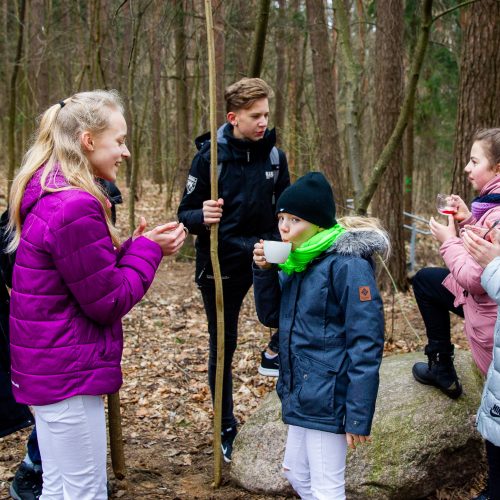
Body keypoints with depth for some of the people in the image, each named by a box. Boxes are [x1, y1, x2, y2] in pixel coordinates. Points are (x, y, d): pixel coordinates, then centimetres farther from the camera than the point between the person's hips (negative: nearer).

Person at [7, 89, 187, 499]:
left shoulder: (50, 196, 9)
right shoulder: (75, 207, -23)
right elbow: (109, 302, -17)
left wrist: (136, 246, 3)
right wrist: (148, 250, -6)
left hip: (50, 368, 10)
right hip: (68, 373, -10)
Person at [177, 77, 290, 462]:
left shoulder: (275, 156, -1)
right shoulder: (210, 156, -11)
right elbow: (185, 215, -9)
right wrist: (202, 217, -31)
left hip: (263, 253, 2)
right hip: (220, 264, -2)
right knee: (222, 347, 9)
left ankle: (277, 351, -7)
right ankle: (226, 429, 28)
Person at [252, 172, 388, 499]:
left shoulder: (348, 264, -18)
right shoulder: (297, 260, 7)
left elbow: (366, 345, -20)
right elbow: (271, 317, 12)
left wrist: (359, 417, -21)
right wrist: (264, 271, -5)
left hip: (329, 398, -8)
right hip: (301, 394, 9)